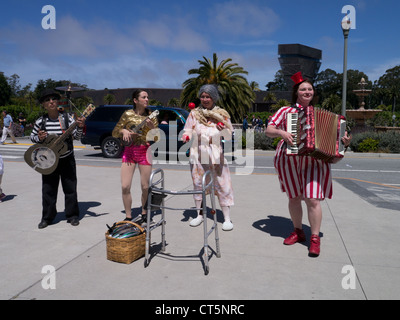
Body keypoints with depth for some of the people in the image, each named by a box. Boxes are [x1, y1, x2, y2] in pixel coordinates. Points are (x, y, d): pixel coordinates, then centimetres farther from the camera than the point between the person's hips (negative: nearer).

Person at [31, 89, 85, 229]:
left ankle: (72, 215, 19)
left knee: (70, 188, 5)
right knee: (48, 190, 9)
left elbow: (76, 136, -9)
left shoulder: (67, 118, -6)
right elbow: (32, 136, 11)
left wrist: (80, 127, -28)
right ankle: (47, 217, 22)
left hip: (67, 160, -1)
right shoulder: (40, 121, -1)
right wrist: (39, 138, -12)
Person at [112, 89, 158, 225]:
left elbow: (157, 137, 0)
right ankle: (128, 217, 11)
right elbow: (114, 133, 9)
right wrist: (123, 130, -11)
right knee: (125, 186, -4)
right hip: (129, 151, 1)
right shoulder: (128, 114, 3)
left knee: (145, 187, 1)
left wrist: (152, 126, -17)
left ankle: (144, 214, 22)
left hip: (145, 152, -1)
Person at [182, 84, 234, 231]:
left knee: (221, 185, -2)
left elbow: (229, 137, 3)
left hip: (216, 155, -1)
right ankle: (199, 215, 25)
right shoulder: (194, 114, 6)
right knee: (198, 184, 9)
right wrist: (186, 137, -15)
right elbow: (188, 131, 7)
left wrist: (223, 130, -17)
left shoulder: (221, 114, 4)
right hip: (197, 154, 2)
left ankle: (227, 218, 7)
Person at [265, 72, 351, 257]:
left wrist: (343, 142, -1)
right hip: (289, 160, 0)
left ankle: (315, 238, 8)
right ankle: (298, 231, 28)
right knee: (294, 197, 9)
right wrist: (281, 132, -20)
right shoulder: (286, 111, 7)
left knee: (312, 200, -6)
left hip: (314, 161, 1)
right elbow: (268, 130, 0)